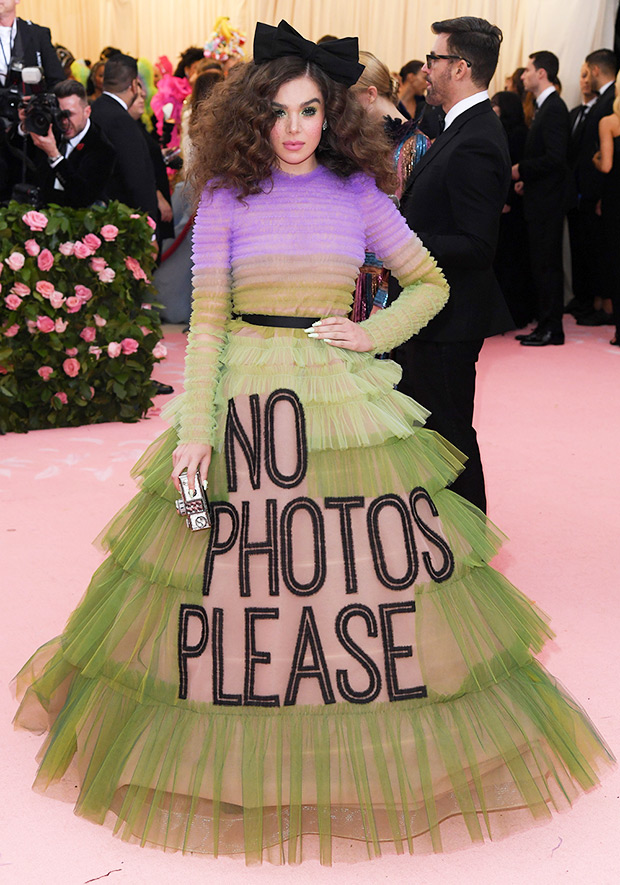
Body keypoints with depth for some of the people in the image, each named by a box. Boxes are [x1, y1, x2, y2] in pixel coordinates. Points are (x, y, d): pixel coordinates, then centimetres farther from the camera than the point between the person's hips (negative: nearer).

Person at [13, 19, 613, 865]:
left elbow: (431, 283, 14)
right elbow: (206, 320, -3)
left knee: (363, 560, 4)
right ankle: (241, 755, 25)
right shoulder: (226, 195, 1)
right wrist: (194, 430, -9)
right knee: (234, 563, 3)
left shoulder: (359, 192, 6)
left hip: (343, 395, 1)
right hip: (244, 395, -1)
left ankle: (377, 748, 26)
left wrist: (374, 333, -2)